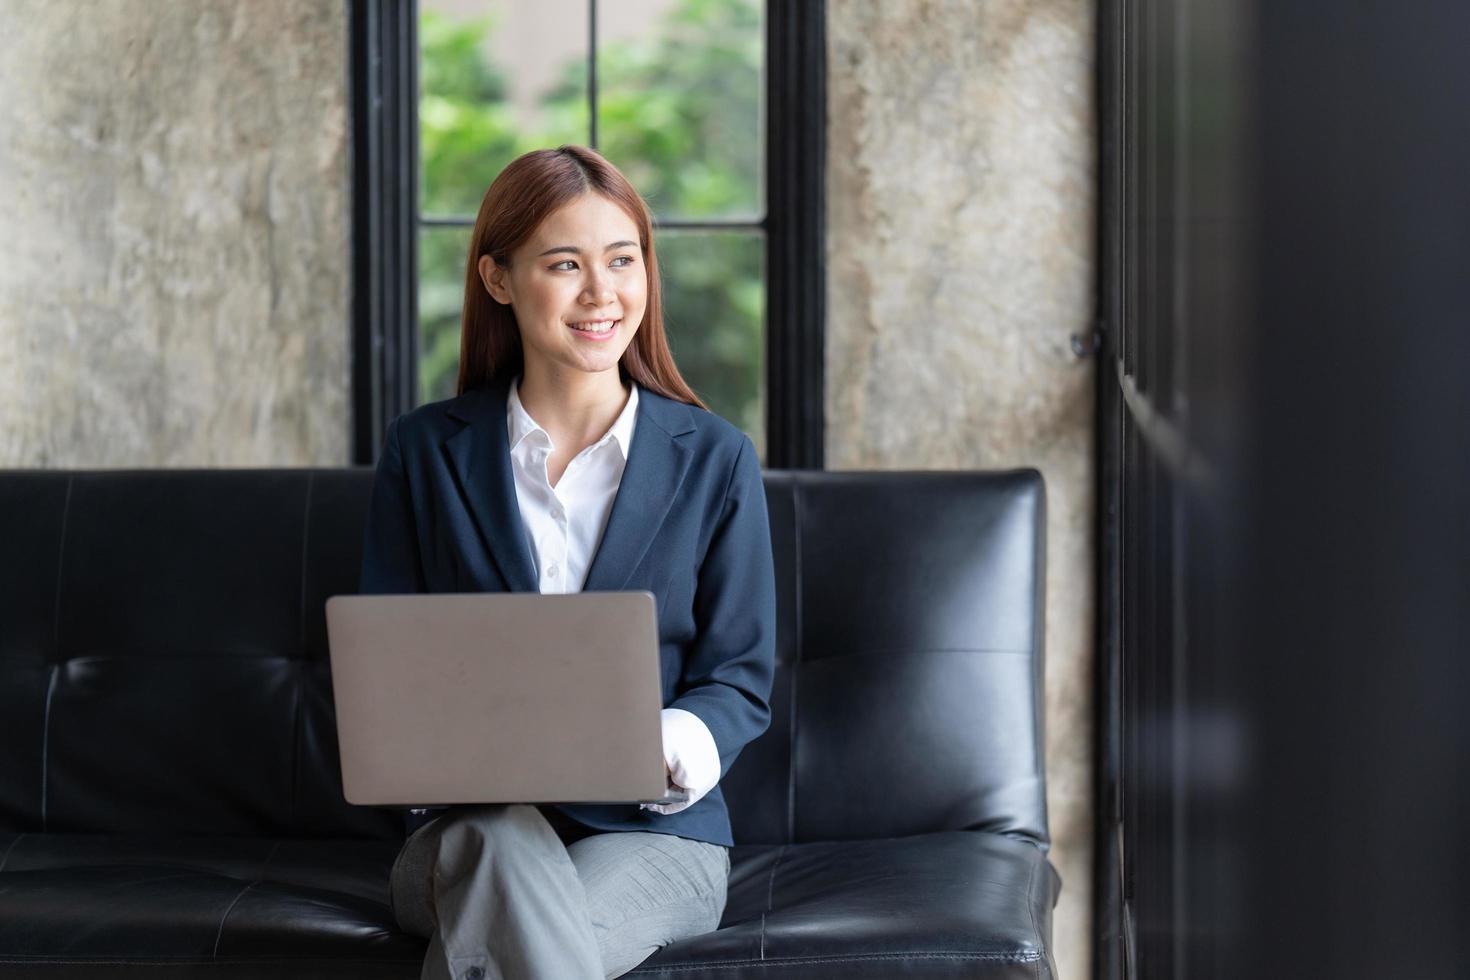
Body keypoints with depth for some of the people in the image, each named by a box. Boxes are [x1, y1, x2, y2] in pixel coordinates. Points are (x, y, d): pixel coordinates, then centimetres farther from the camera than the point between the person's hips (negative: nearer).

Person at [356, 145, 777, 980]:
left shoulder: (715, 460, 4)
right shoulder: (424, 453, 6)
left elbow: (742, 675, 4)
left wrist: (692, 738, -20)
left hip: (652, 833, -1)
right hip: (468, 833, 2)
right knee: (501, 841, -37)